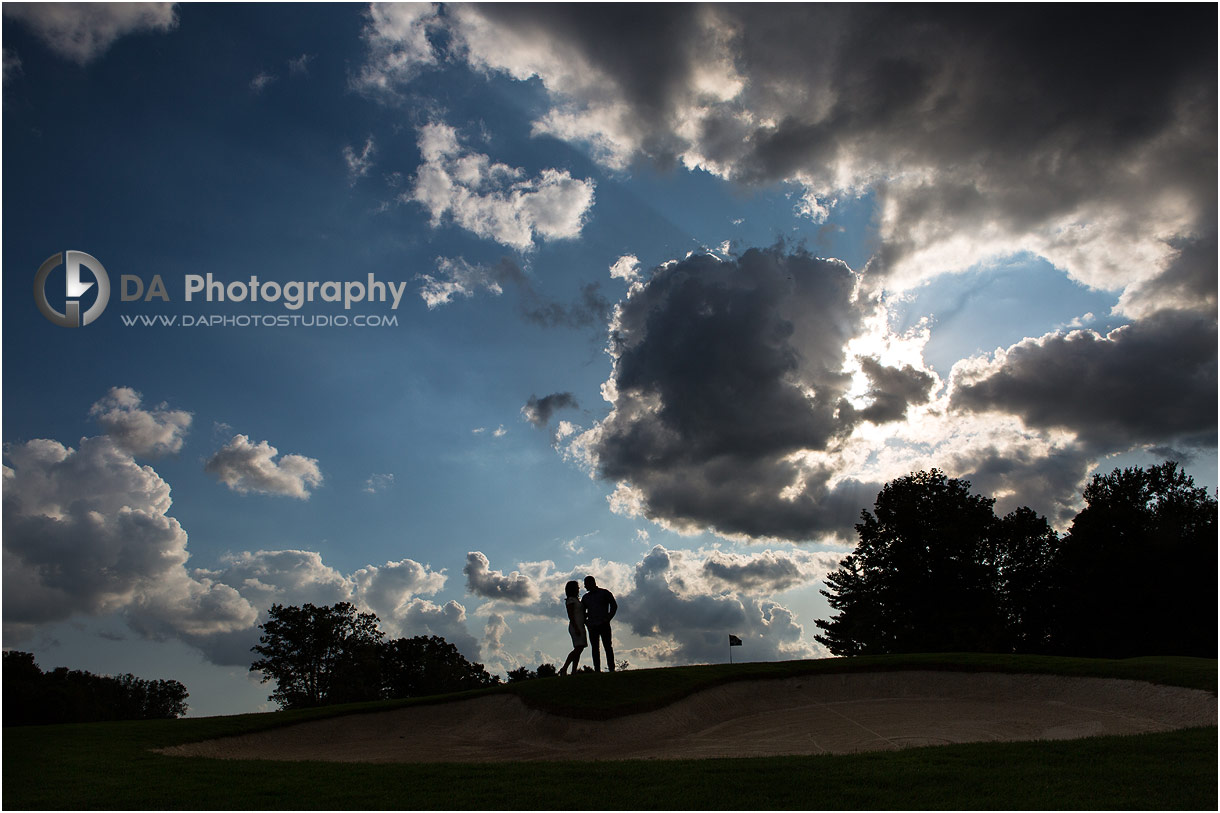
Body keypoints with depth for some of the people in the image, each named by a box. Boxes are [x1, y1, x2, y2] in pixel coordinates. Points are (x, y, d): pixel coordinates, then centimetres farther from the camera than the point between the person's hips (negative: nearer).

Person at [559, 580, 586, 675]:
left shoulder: (576, 599, 22)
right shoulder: (570, 600, -7)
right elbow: (570, 616, -15)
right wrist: (576, 628, -22)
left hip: (580, 627, 9)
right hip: (575, 627, -9)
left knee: (579, 649, 1)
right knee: (578, 648, -19)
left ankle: (574, 671, -2)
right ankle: (564, 669, -19)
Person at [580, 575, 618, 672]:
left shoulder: (604, 593, 6)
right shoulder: (586, 597, 17)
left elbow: (614, 606, 4)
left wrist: (608, 618, -5)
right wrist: (586, 622, 7)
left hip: (604, 625, -4)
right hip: (592, 626, 4)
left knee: (607, 646, -7)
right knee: (595, 648, 1)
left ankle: (611, 668, -7)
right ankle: (597, 670, 3)